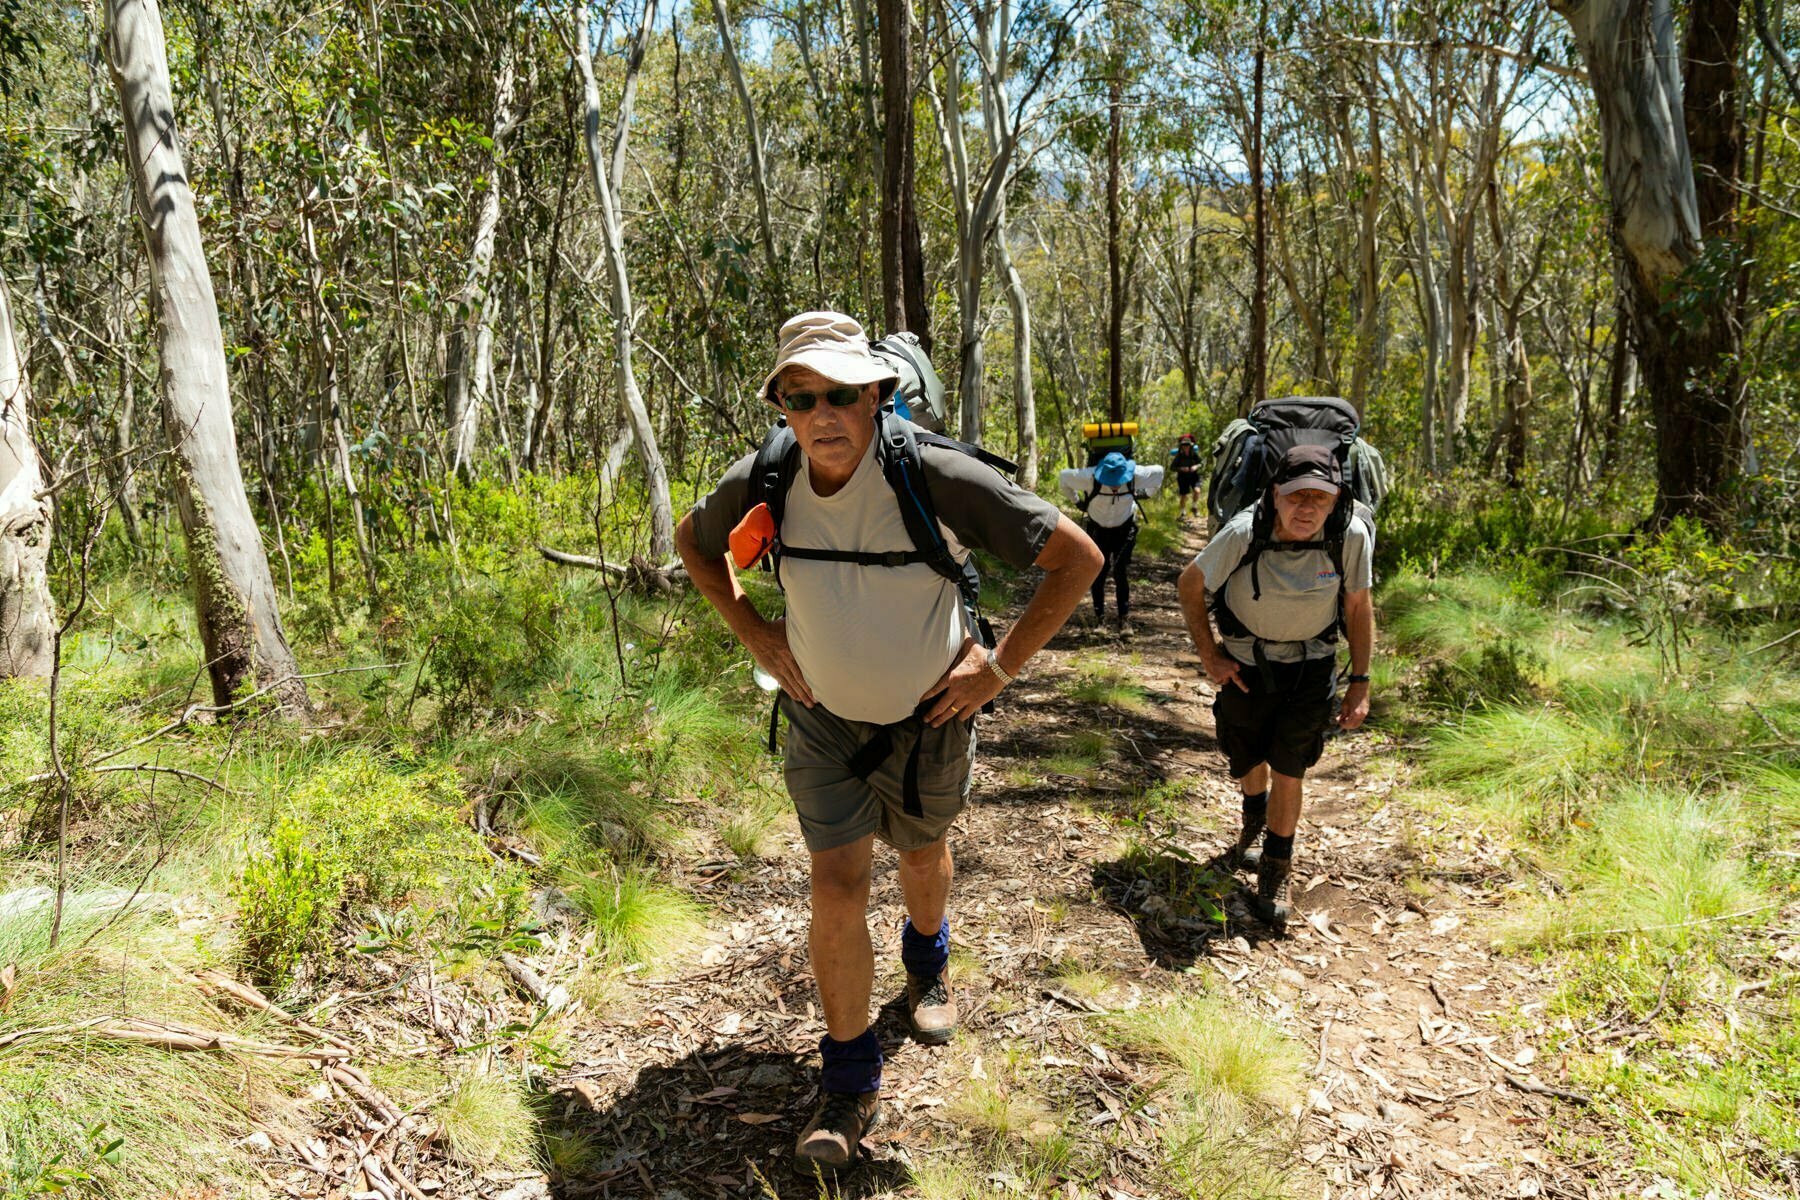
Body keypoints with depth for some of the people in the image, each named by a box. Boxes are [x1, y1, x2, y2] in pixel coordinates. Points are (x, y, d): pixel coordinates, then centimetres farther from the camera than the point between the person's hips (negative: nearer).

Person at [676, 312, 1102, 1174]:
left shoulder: (938, 477, -29)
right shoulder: (763, 482, -18)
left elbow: (1077, 557, -23)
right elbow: (693, 541, 6)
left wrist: (1001, 665, -19)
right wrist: (751, 630, -4)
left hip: (928, 715, -1)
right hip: (822, 715, 1)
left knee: (921, 853, 22)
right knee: (837, 885, -4)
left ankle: (927, 960, 57)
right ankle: (850, 1080, 15)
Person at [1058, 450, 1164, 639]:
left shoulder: (1136, 476, -26)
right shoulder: (1090, 477, -29)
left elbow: (1158, 472, -3)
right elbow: (1063, 476, -10)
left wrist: (1146, 493, -1)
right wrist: (1077, 500, -6)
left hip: (1125, 528, 0)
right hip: (1098, 528, 1)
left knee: (1121, 572, -12)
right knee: (1098, 573, -1)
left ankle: (1124, 618, -7)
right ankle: (1099, 616, 13)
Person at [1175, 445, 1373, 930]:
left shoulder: (1352, 536, -23)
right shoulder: (1244, 533, -27)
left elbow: (1358, 607, -6)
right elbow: (1190, 586, -10)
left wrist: (1360, 681, -5)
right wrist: (1209, 656, -10)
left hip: (1311, 667, 0)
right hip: (1245, 664, 1)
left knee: (1287, 772, -3)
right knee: (1248, 761, 18)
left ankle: (1274, 875, 18)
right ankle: (1254, 820, 54)